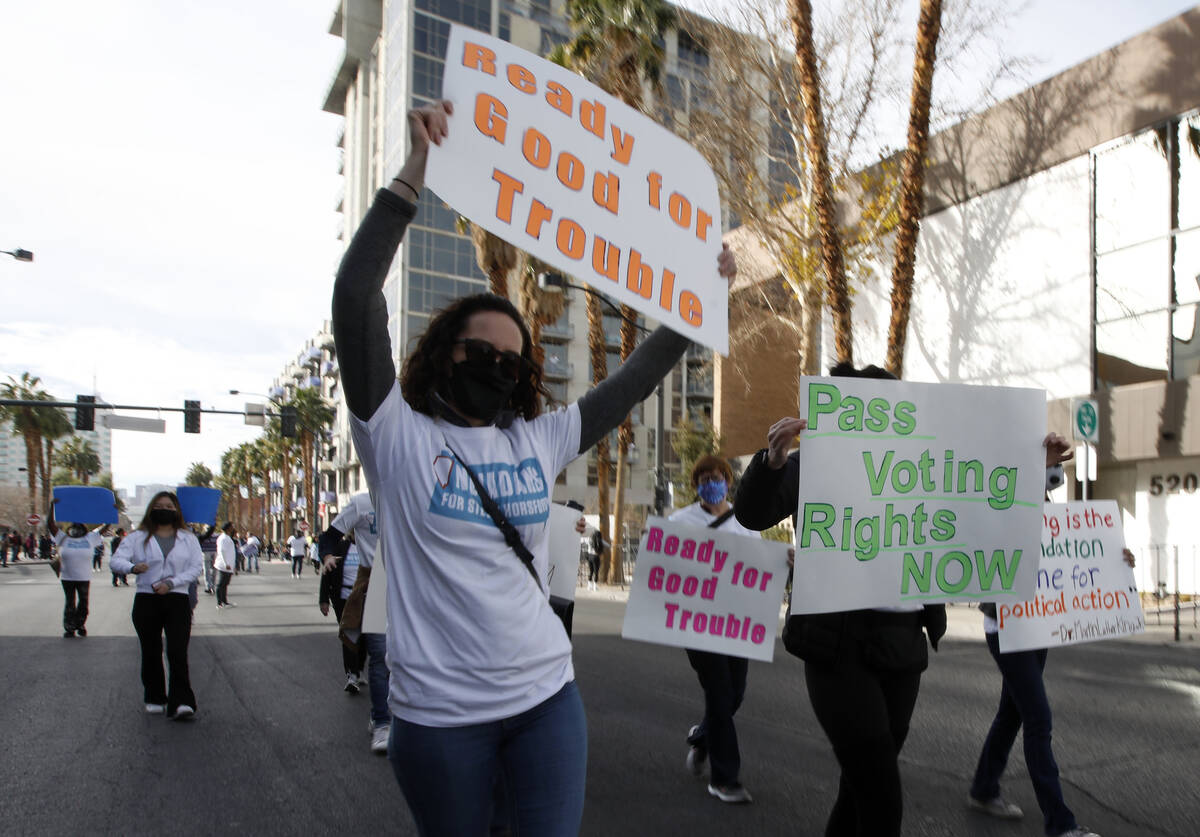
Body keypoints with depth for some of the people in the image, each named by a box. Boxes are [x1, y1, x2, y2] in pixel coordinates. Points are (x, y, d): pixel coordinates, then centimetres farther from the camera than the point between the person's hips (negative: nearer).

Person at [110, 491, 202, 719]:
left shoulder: (188, 538, 9)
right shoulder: (138, 538, 8)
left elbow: (196, 567, 1)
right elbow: (115, 561, -2)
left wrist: (171, 583, -13)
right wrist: (133, 567, -25)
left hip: (177, 600, -1)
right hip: (146, 600, 1)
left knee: (177, 652, -11)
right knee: (151, 653, 8)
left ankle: (181, 702, -14)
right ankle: (155, 699, 24)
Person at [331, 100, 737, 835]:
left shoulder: (539, 440, 5)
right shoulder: (399, 435, -7)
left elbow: (629, 387, 11)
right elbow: (356, 299, -17)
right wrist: (414, 175, -23)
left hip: (547, 698, 3)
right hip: (441, 713, -3)